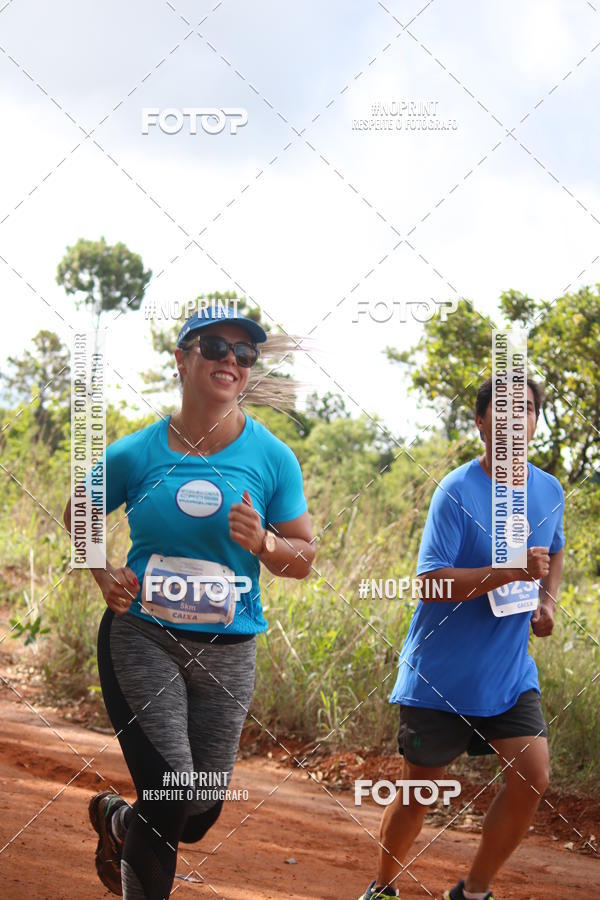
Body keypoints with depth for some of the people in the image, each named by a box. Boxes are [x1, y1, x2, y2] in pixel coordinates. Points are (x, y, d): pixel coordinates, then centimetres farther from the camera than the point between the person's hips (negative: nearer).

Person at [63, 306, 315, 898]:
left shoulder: (273, 458, 1)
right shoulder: (135, 454, -1)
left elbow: (303, 560, 4)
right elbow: (79, 515, 17)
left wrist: (261, 543, -17)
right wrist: (104, 575, 1)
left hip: (228, 649, 2)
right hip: (142, 635, -2)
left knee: (199, 815, 10)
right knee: (170, 797, -16)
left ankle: (117, 819, 43)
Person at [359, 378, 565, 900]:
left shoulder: (549, 491, 3)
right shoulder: (458, 492, -16)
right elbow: (429, 582, -23)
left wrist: (548, 600, 5)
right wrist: (511, 571, -32)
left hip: (509, 672, 5)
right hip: (441, 675, -5)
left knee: (533, 778, -9)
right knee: (419, 791, 5)